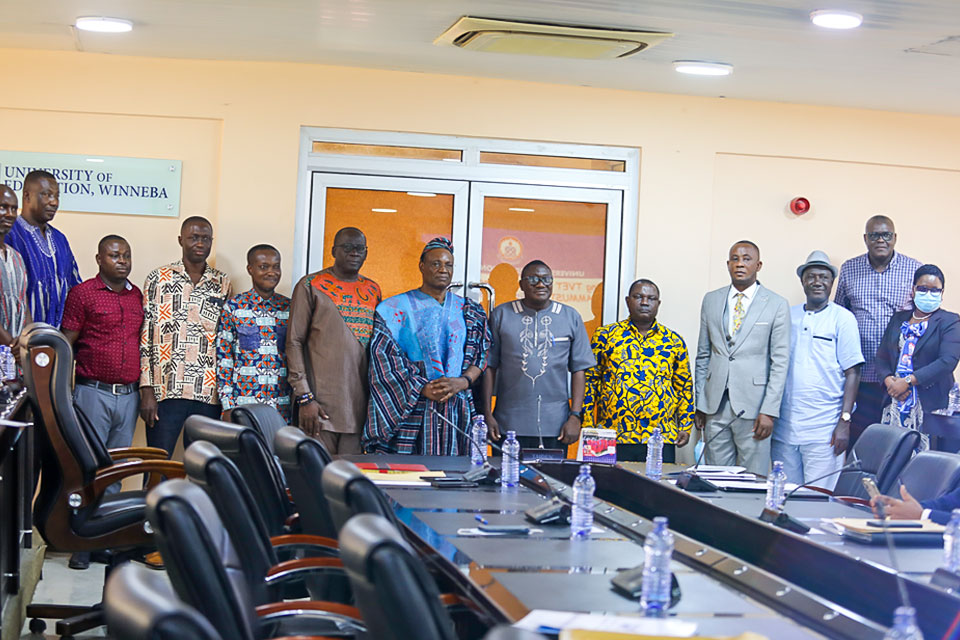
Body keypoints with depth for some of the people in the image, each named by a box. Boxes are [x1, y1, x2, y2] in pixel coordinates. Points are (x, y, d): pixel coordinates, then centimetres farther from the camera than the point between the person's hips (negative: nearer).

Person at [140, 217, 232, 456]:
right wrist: (147, 390, -6)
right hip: (166, 391, -2)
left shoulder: (223, 284, 11)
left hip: (209, 394, 2)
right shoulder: (158, 279, 4)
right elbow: (144, 337, 1)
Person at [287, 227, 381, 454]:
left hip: (360, 406, 4)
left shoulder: (373, 290, 15)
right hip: (321, 404, -4)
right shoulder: (311, 286, 1)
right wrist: (304, 398, -10)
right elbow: (294, 343, -2)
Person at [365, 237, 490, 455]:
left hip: (457, 411, 3)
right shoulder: (398, 307, 3)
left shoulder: (467, 311, 14)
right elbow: (385, 356, -5)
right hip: (407, 408, -3)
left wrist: (462, 382, -11)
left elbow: (481, 356, 9)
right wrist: (422, 388, -15)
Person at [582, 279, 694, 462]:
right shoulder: (605, 336, 6)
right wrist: (587, 426, 0)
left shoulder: (674, 341, 11)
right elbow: (589, 381, 6)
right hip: (612, 439, -1)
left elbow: (684, 387, 15)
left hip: (661, 440, 1)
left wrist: (685, 426, 7)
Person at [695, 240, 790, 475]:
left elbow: (780, 362, -3)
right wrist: (700, 403, 9)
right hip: (716, 404, 3)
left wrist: (769, 411, -10)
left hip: (752, 406, -3)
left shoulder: (776, 305, 0)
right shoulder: (711, 300, 12)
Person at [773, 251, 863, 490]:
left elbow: (852, 372, -3)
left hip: (823, 430, -4)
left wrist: (845, 421, -10)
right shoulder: (787, 316, 11)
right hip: (784, 428, 4)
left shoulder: (843, 319, 0)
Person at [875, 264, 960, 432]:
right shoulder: (898, 319, 18)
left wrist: (907, 381, -16)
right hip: (894, 401, 4)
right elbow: (882, 356, 14)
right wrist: (889, 381, -7)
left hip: (930, 404, -4)